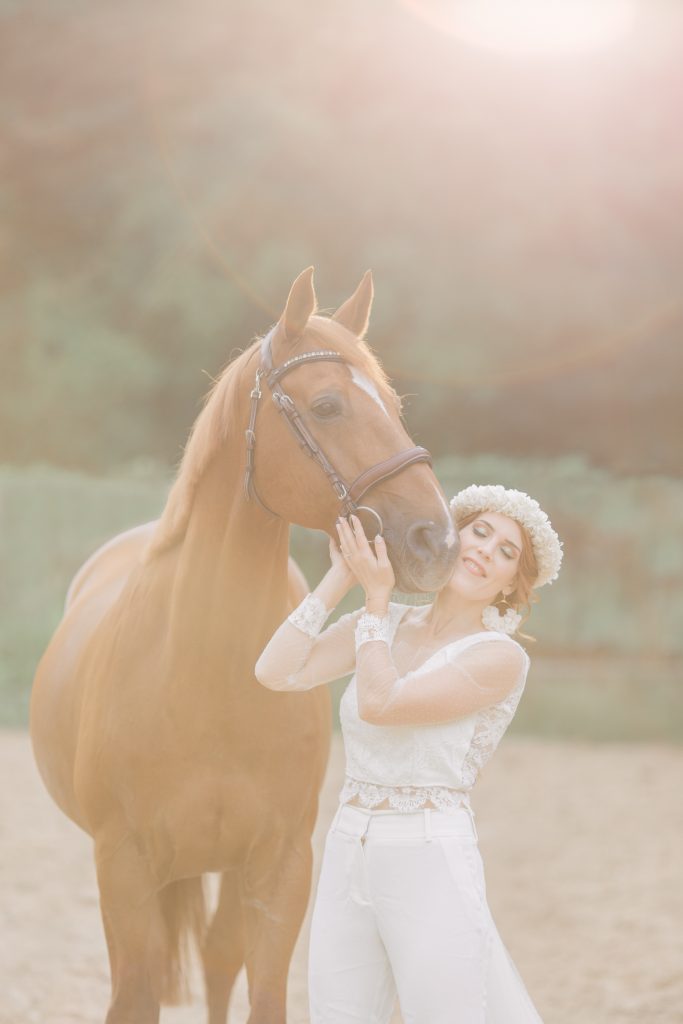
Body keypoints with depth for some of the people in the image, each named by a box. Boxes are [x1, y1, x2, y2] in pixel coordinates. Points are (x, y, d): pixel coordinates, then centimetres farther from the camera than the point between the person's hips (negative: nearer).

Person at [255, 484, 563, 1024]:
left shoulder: (501, 657, -9)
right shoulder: (384, 624, 8)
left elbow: (380, 704, -19)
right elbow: (275, 672, -3)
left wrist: (377, 595, -10)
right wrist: (340, 577, -3)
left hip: (430, 872, -6)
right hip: (348, 863, 6)